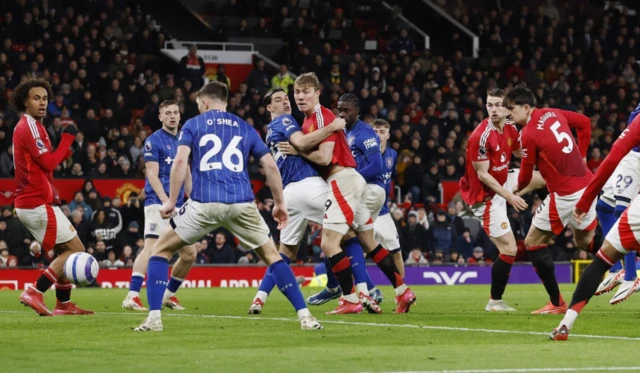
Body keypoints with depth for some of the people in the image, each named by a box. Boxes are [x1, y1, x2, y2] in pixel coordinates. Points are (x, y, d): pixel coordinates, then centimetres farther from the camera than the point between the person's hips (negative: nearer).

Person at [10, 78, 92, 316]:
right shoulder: (29, 127, -14)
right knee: (76, 249, -7)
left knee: (66, 252, 15)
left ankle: (63, 304, 16)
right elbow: (49, 163, -19)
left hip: (31, 203, 10)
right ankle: (34, 293, -13)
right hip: (38, 204, -10)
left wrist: (64, 153, 6)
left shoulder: (27, 127, 18)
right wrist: (67, 139, -10)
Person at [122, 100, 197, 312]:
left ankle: (169, 294, 21)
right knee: (152, 247, -20)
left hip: (179, 206, 7)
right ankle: (132, 297, -25)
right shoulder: (154, 140, -4)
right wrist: (166, 201, -22)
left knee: (190, 253, 6)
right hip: (158, 202, -7)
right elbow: (152, 175, -12)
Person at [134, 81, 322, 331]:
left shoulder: (192, 125, 13)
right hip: (242, 204, 2)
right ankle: (304, 315, 6)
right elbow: (270, 165, 15)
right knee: (271, 255, 18)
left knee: (161, 250, 14)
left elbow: (180, 161, -3)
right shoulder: (245, 128, 21)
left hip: (204, 204, -2)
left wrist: (171, 201, 1)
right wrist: (279, 204, 23)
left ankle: (154, 318, 2)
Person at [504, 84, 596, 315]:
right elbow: (584, 123, 19)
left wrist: (517, 189, 17)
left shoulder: (528, 134, -14)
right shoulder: (553, 114, 6)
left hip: (565, 195, -8)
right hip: (586, 185, 8)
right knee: (585, 241, 25)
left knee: (533, 242, 5)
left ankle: (557, 303, 6)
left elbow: (526, 174, -5)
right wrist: (581, 155, 22)